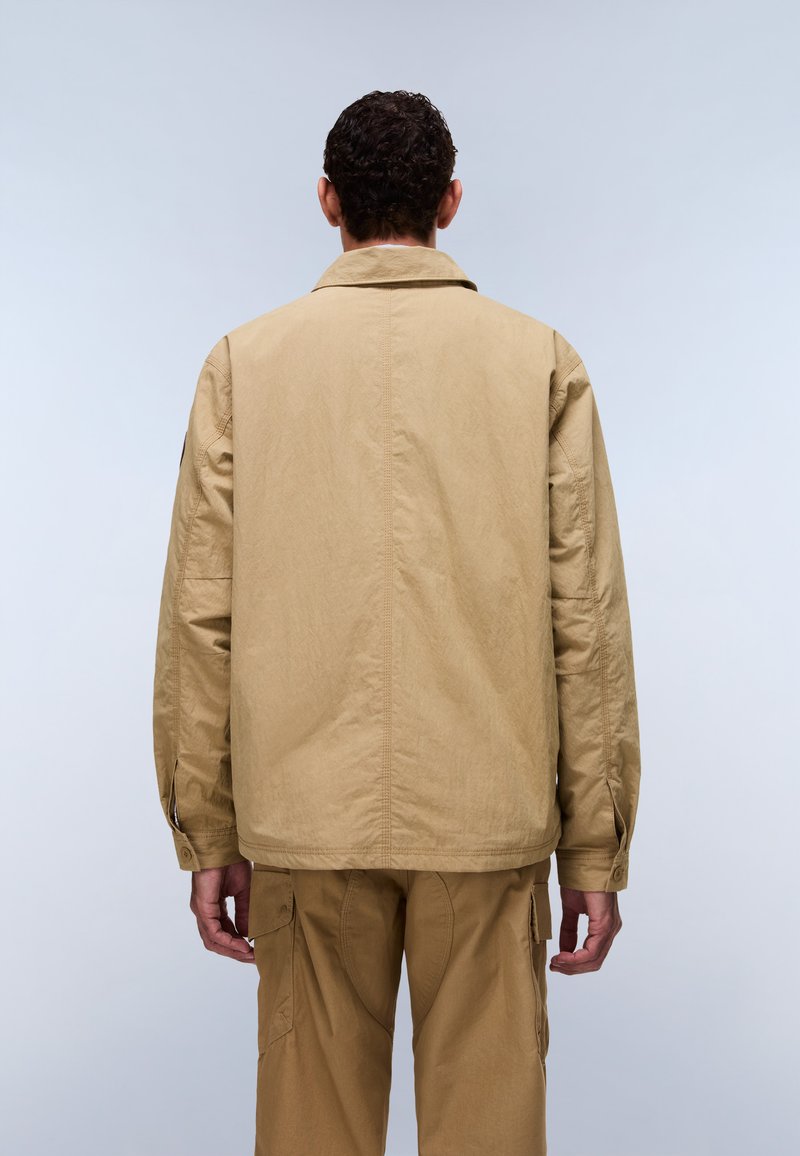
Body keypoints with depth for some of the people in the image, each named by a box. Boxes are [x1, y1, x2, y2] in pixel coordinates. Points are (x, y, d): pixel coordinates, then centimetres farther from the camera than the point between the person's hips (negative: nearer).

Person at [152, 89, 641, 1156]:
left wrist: (207, 835, 7)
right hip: (491, 819, 0)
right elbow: (588, 619, -2)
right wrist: (596, 846, 4)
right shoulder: (541, 361, 1)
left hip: (304, 816, 1)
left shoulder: (244, 362, 3)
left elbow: (200, 617, -1)